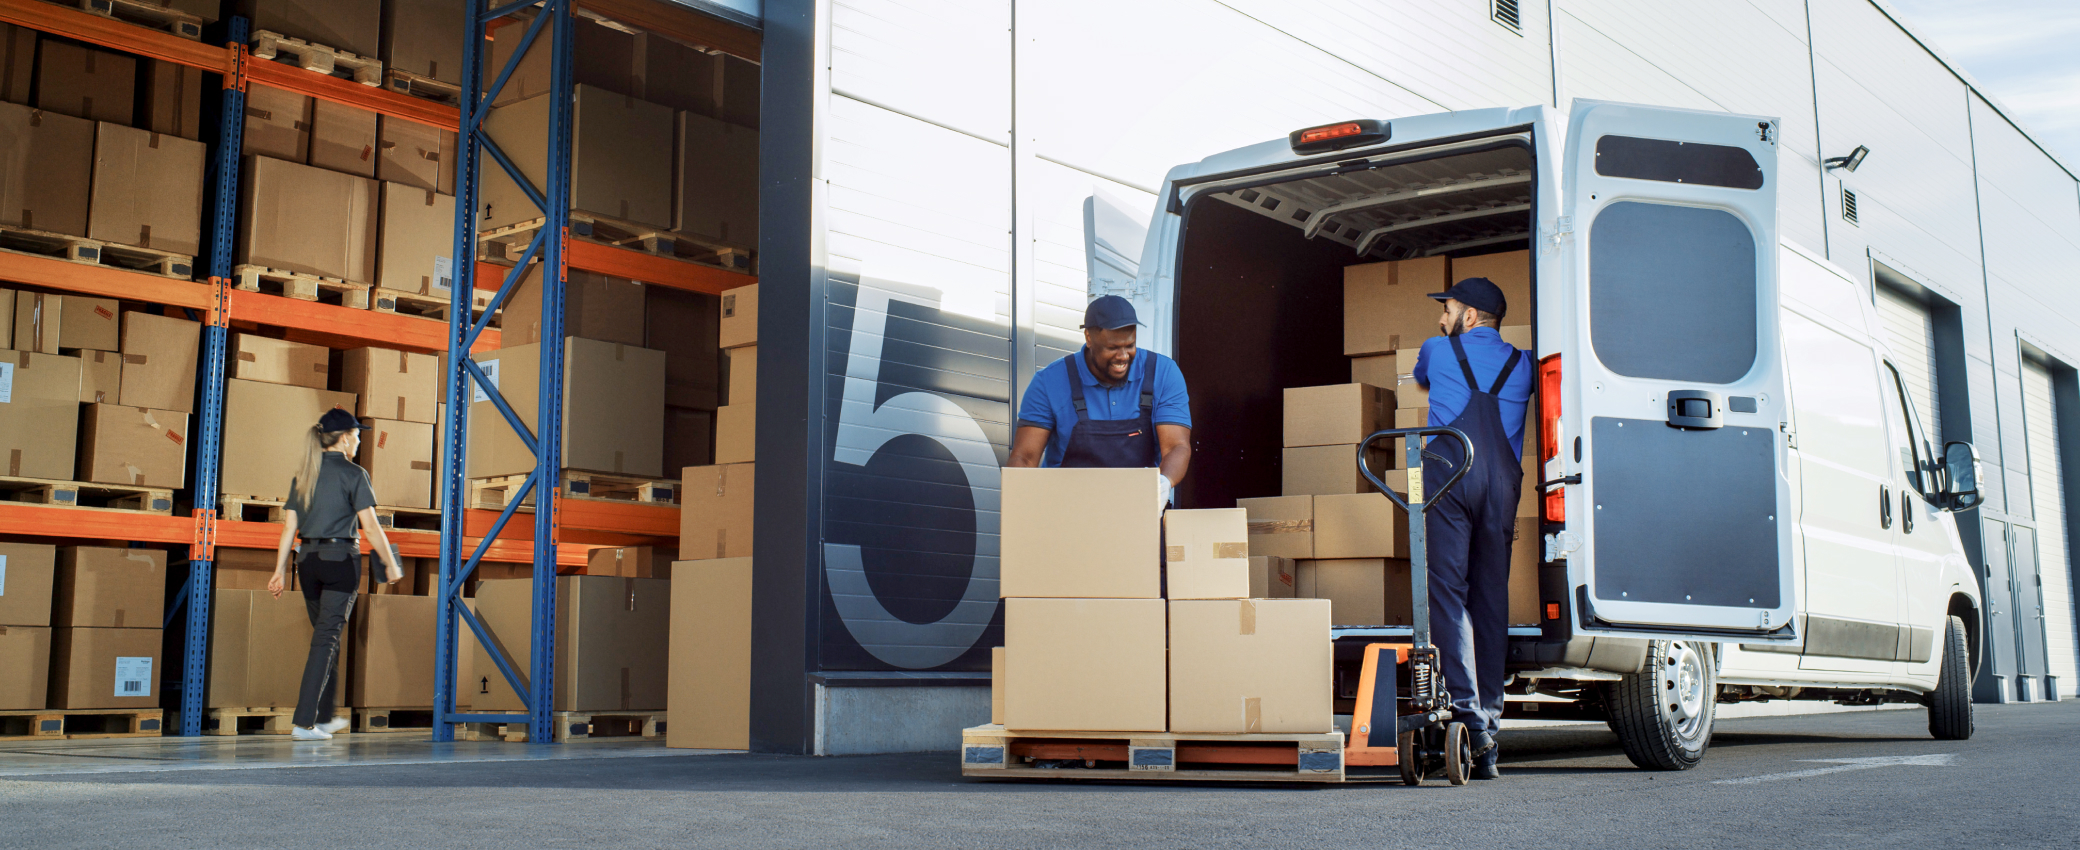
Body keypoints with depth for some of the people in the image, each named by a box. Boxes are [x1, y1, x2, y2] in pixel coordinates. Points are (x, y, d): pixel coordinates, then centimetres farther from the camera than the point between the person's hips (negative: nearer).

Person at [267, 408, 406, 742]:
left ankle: (324, 717, 27)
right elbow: (370, 527, -10)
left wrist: (280, 570, 11)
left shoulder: (303, 476, 11)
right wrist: (391, 564, -1)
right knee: (327, 638, -5)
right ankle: (304, 722, -10)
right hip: (341, 559, -6)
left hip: (308, 560, 6)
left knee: (325, 635, 19)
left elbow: (289, 527, 9)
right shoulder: (353, 474, -6)